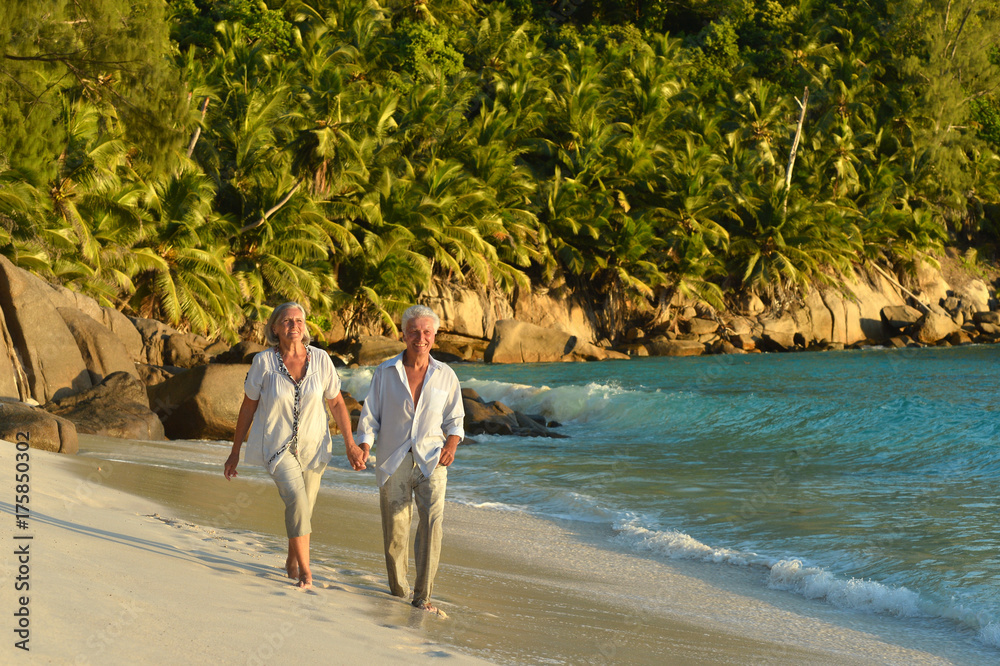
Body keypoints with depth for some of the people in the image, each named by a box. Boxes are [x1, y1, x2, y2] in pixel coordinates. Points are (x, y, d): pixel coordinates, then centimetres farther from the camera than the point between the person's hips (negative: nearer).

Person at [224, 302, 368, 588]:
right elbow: (247, 408, -3)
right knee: (296, 499, -23)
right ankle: (305, 568, -12)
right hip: (276, 445, -3)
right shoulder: (263, 362, -11)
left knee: (303, 507, 12)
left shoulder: (320, 359, -7)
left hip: (312, 446, 3)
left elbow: (337, 403, 4)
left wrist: (350, 445, 1)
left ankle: (292, 560, 39)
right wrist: (234, 453, 1)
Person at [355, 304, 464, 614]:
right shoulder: (385, 373, 4)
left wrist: (451, 445, -3)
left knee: (432, 522, -18)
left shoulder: (445, 375, 6)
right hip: (394, 461, 0)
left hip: (431, 461, 0)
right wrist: (363, 448, -11)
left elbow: (455, 418, 16)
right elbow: (370, 417, 5)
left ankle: (422, 595, -12)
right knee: (395, 531, 1)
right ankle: (397, 586, 25)